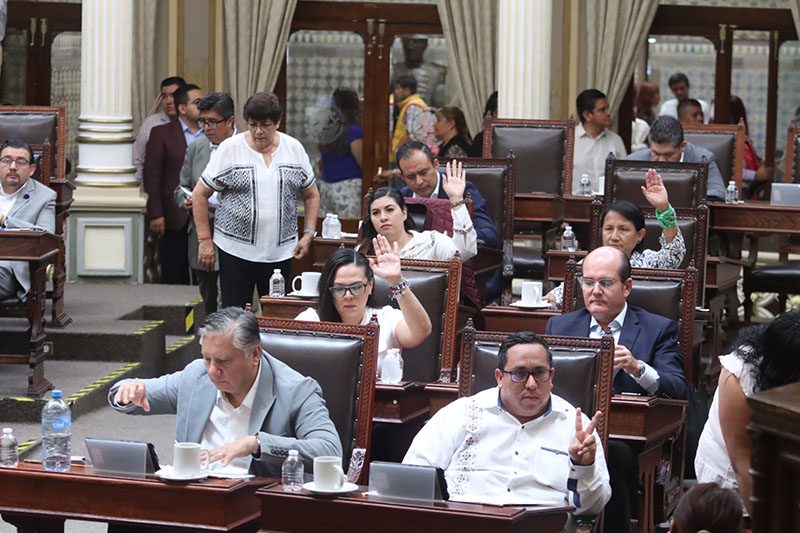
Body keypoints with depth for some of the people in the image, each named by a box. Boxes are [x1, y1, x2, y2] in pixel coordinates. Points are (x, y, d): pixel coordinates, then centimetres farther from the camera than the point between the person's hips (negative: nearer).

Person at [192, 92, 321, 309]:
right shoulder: (230, 149, -3)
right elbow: (200, 194, 1)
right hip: (236, 248, -2)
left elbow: (311, 195, 16)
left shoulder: (294, 149, 6)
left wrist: (308, 234, 4)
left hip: (281, 251, 2)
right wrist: (204, 240, -3)